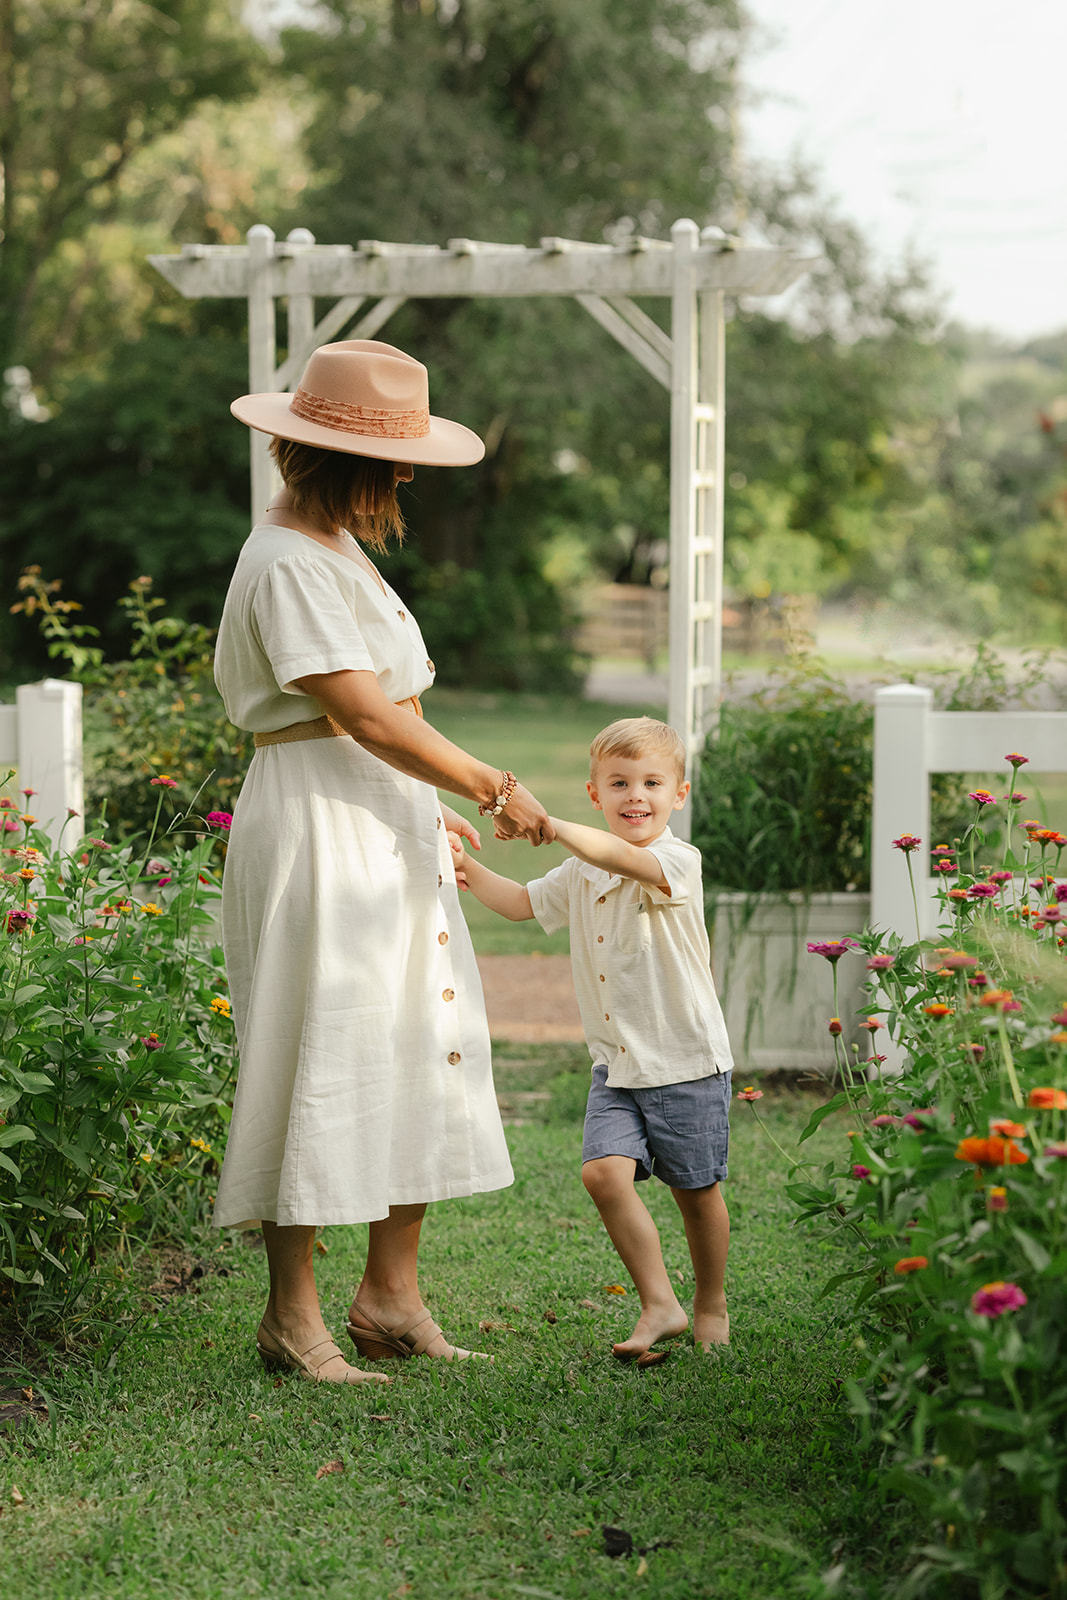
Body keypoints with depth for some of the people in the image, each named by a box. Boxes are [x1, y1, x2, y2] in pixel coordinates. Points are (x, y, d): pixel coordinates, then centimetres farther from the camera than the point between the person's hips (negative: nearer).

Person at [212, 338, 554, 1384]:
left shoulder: (338, 545, 16)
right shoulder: (288, 561, -16)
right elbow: (366, 714, -21)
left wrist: (436, 806, 19)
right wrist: (494, 787, -14)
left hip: (385, 821, 10)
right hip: (317, 826, -10)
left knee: (421, 1044, 9)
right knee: (321, 1056, -4)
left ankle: (391, 1295, 17)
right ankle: (292, 1315, 6)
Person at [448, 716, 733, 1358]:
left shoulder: (678, 860, -14)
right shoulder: (581, 874, 9)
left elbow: (623, 858, -34)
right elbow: (522, 902, 17)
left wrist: (545, 821, -43)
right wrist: (467, 867, -1)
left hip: (688, 1062, -5)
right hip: (617, 1065, 5)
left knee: (697, 1191, 7)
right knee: (605, 1171, -14)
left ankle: (712, 1306, 29)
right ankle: (660, 1305, -5)